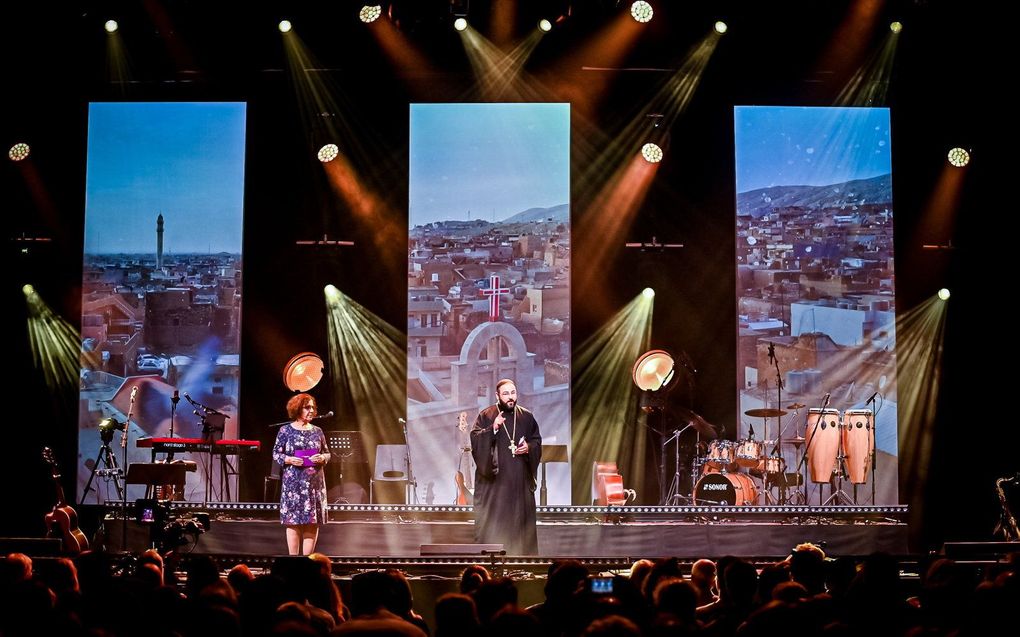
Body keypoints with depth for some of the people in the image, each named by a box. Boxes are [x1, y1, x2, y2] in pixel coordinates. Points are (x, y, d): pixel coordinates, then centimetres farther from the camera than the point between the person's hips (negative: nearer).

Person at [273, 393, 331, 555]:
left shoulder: (317, 431, 10)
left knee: (313, 522, 1)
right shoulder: (286, 430, 2)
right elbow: (276, 454, 3)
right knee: (293, 521, -2)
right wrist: (289, 459, -15)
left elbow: (327, 453, 15)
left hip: (315, 483, 3)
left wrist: (322, 458, -7)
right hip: (293, 482, -3)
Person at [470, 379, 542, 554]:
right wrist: (493, 429, -25)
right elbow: (475, 441, -11)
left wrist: (529, 447, -6)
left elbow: (538, 441, 16)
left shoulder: (527, 417, 8)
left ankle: (521, 553, 15)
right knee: (491, 519, -5)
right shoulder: (485, 416, -2)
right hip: (494, 479, -3)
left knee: (520, 518, 7)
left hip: (520, 479, 3)